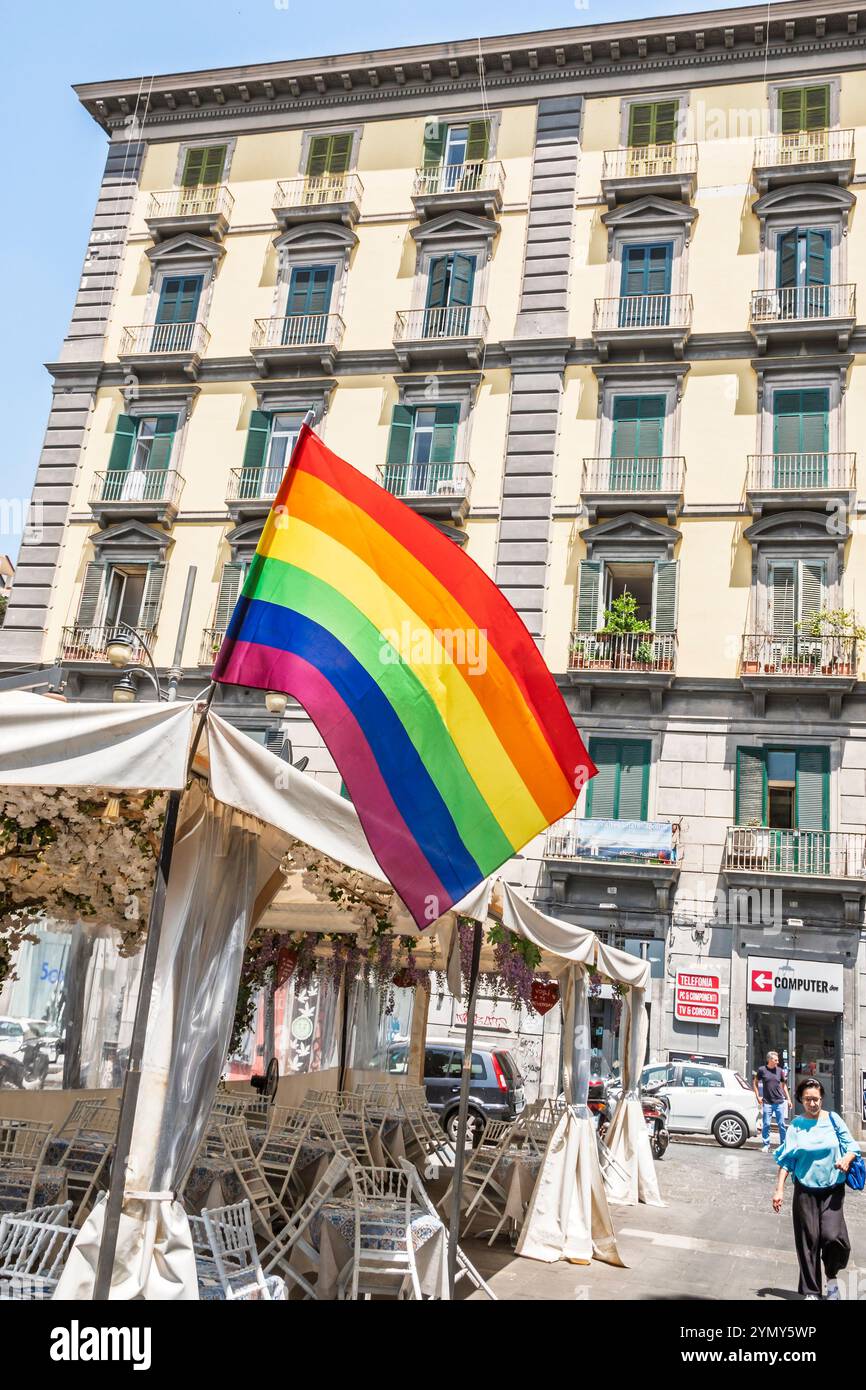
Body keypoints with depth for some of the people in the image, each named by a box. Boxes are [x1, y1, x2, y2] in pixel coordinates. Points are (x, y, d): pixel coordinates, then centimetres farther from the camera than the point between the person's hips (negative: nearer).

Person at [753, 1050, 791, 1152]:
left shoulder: (780, 1070, 5)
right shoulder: (762, 1070, -3)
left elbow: (784, 1085, 15)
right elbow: (755, 1083, 7)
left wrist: (788, 1098, 10)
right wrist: (758, 1097, 1)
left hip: (780, 1102, 2)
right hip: (767, 1103, -2)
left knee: (782, 1124, 4)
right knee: (766, 1124, 0)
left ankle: (784, 1145, 15)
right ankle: (765, 1145, 11)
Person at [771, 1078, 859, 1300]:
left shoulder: (833, 1119, -1)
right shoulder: (796, 1125, 0)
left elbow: (852, 1146, 0)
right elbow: (787, 1159, 1)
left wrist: (847, 1158, -23)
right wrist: (779, 1189, -4)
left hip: (832, 1188, -1)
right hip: (805, 1189, 1)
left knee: (832, 1236, -14)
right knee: (808, 1240, 2)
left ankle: (832, 1276, 16)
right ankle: (811, 1292, 18)